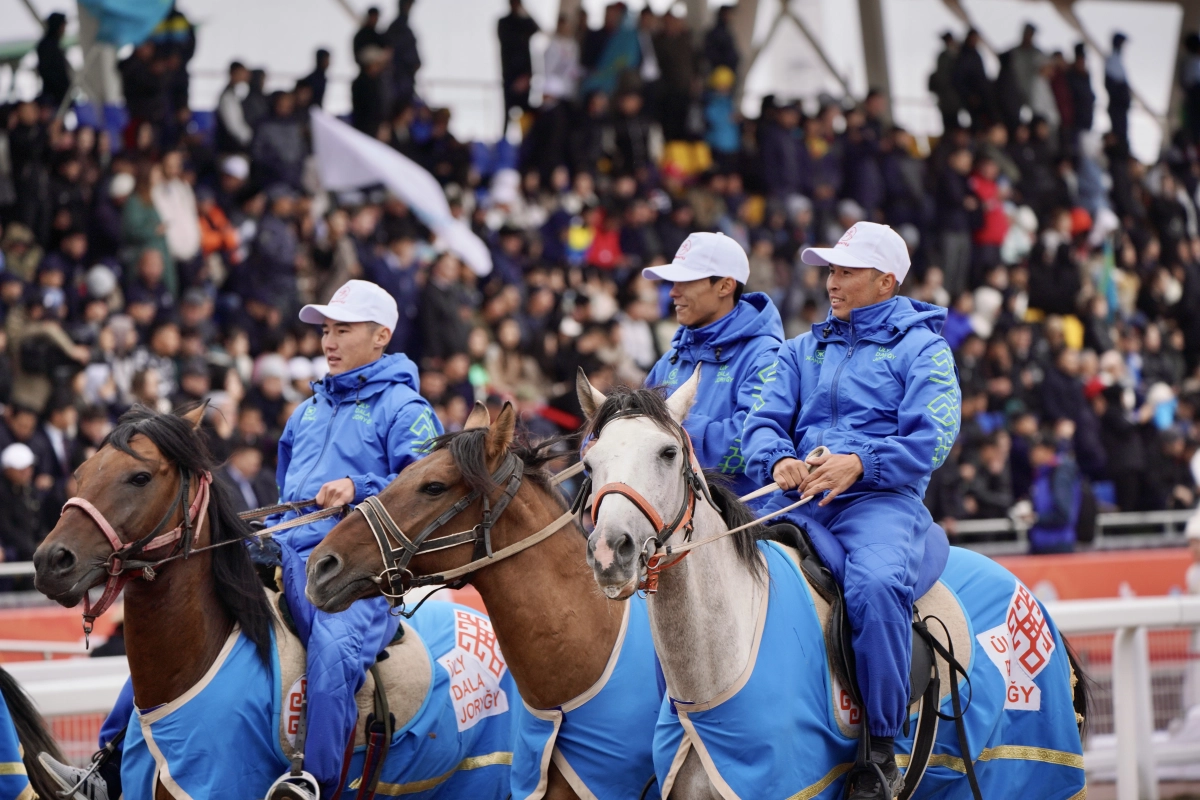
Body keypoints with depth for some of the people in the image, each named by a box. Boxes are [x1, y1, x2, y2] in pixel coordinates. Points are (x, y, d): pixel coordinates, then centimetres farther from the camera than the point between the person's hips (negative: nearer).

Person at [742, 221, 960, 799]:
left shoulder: (920, 348, 9)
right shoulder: (803, 351, 25)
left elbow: (930, 440, -6)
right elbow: (762, 423, 14)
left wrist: (859, 461, -21)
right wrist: (779, 461, -10)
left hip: (882, 500, -5)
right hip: (799, 505, 5)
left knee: (876, 583, -39)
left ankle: (882, 752, -30)